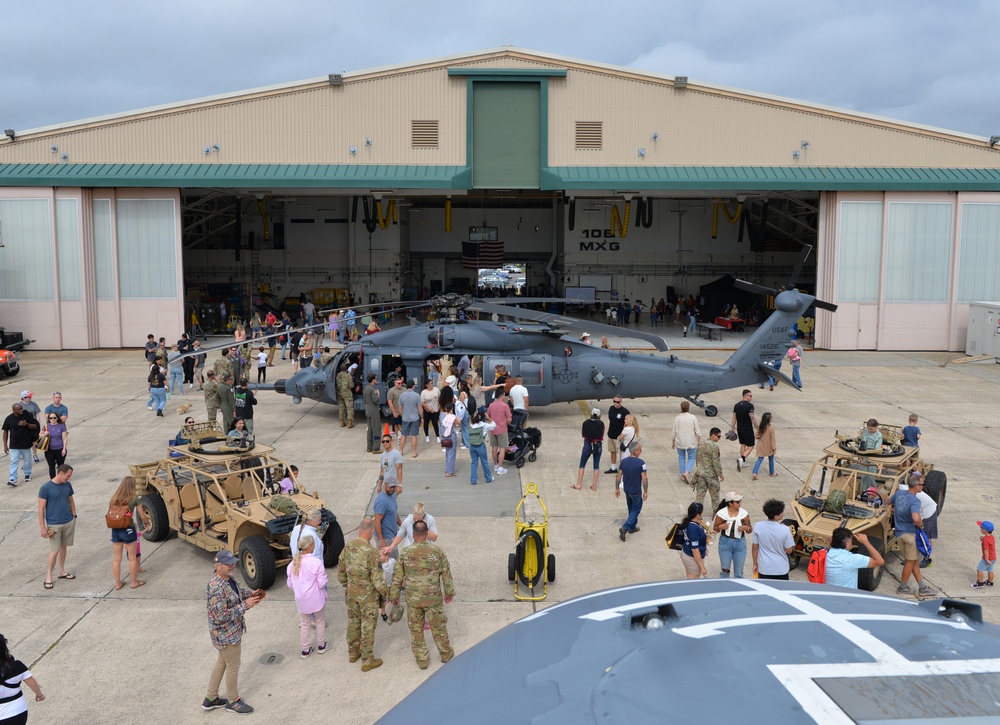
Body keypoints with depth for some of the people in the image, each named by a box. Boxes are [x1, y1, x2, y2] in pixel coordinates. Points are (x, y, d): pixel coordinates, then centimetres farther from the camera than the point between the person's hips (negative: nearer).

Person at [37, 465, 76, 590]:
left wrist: (74, 517, 11)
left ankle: (62, 571, 30)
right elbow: (41, 508, -13)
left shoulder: (68, 485, 2)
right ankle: (49, 576, 12)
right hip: (54, 525, -5)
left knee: (63, 547, 16)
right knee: (54, 551, -2)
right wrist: (43, 527, -14)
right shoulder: (45, 488, -15)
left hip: (69, 523, 5)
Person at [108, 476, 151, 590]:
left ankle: (117, 583, 25)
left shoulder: (114, 498, 2)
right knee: (132, 558, 12)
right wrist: (147, 524, 18)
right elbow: (142, 516, -1)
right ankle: (134, 582, 23)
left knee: (116, 558, 15)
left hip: (115, 530, 4)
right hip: (128, 530, -4)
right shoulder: (134, 498, -8)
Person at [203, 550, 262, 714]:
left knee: (221, 663, 23)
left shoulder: (228, 579, -2)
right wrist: (245, 605, -29)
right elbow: (221, 616, -31)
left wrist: (250, 593, 1)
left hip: (232, 630, 9)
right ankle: (233, 701, 31)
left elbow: (235, 591, 19)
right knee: (233, 666, 10)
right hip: (226, 634, -9)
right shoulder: (216, 588, -31)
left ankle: (211, 699, 38)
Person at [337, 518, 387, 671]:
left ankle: (353, 653, 38)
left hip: (351, 593, 6)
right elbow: (377, 579, -23)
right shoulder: (371, 552, -27)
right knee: (368, 627, 7)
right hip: (368, 595, -6)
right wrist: (386, 593, -6)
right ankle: (367, 661, 18)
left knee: (353, 622, 22)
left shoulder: (348, 547, -7)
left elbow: (341, 572, 5)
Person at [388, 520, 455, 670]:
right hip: (433, 598, 0)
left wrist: (394, 596, 11)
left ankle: (422, 660, 25)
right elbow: (446, 574, -3)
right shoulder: (436, 551, -11)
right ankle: (446, 653, 32)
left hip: (413, 599, 0)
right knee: (438, 626, 18)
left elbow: (397, 577, -3)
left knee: (416, 629, 15)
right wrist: (449, 593, 11)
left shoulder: (405, 553, -10)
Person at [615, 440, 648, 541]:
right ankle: (624, 528, -5)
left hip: (626, 489, 5)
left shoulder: (624, 461, -7)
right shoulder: (641, 463, -22)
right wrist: (645, 491, -7)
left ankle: (632, 527, 35)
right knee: (636, 509, 9)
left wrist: (617, 489, 9)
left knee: (631, 509, 24)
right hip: (636, 491, -5)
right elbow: (644, 479, -19)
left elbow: (618, 477, -2)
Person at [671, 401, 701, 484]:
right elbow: (697, 431, -6)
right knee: (691, 458, 10)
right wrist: (699, 441, 7)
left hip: (680, 442, 1)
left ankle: (682, 475, 21)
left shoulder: (677, 418, -8)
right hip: (691, 442, -1)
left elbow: (674, 432, -3)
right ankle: (686, 472, -11)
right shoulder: (693, 418, -11)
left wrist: (673, 442, 9)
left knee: (681, 458, 17)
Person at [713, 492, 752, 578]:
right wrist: (720, 527, -21)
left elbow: (750, 530, 5)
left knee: (739, 572, 9)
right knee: (725, 570, 7)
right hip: (725, 542, -1)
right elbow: (715, 529, 1)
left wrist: (746, 528, -17)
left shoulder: (744, 514, -5)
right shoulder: (721, 513, -10)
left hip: (740, 543, 2)